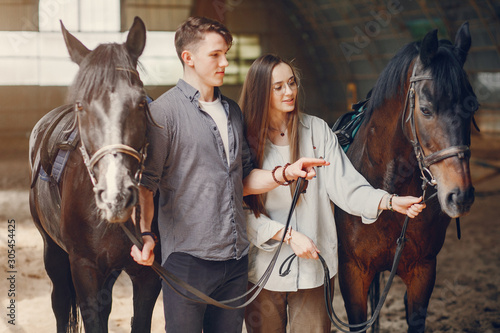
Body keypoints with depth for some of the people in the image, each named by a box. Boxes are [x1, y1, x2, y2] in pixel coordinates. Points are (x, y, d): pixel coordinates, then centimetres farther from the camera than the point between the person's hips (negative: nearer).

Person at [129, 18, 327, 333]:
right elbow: (144, 183, -11)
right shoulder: (164, 112, -7)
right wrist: (144, 232, -27)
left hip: (236, 257, 6)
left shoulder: (233, 111, 15)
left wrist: (286, 173, 1)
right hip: (188, 257, -6)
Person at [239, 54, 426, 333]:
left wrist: (389, 201, -23)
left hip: (314, 265, 1)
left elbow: (343, 185, -8)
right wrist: (288, 234, -18)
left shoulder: (317, 130, 0)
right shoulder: (246, 139, -5)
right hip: (264, 267, -1)